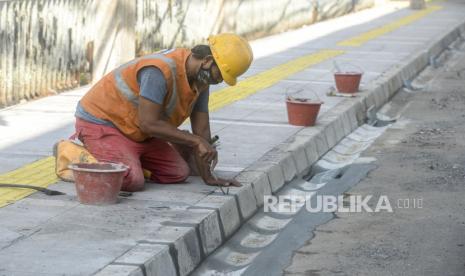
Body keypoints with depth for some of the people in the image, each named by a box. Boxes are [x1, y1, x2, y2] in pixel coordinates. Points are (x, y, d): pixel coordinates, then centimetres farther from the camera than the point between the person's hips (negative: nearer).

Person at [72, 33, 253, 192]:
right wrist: (196, 141, -27)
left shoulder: (202, 78, -3)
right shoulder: (160, 71, -32)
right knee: (132, 181, -28)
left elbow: (202, 130, 1)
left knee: (179, 173, 0)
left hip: (137, 132, 9)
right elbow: (149, 123, -32)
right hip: (100, 122, -9)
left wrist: (208, 177, -3)